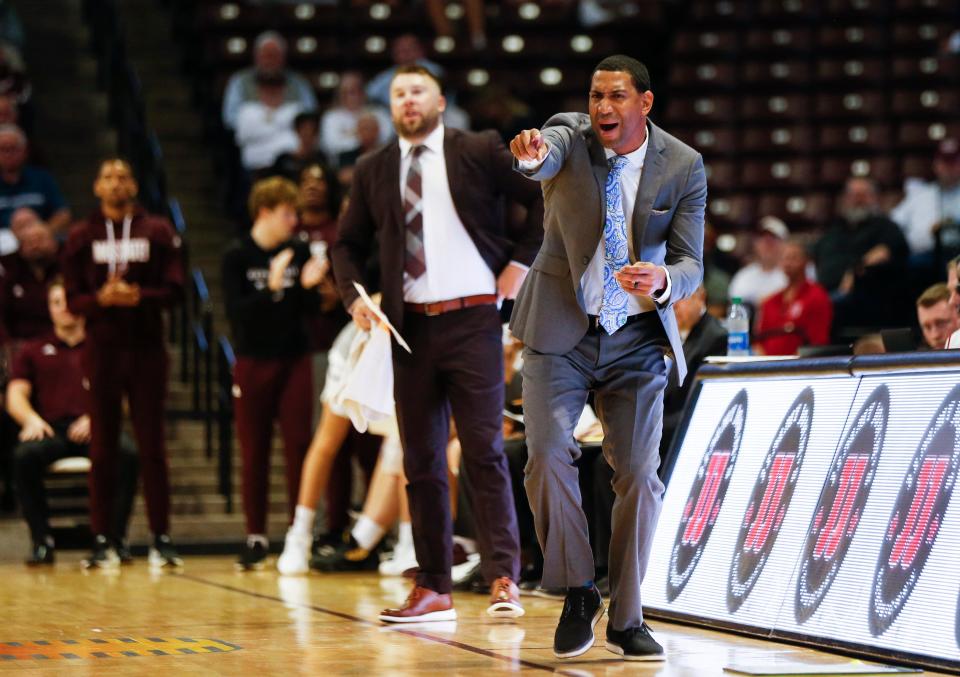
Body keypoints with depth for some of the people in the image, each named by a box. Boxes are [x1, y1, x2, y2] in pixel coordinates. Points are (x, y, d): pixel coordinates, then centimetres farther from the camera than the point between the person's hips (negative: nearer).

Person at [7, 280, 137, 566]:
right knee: (25, 455, -35)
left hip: (93, 430, -1)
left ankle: (116, 537, -26)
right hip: (51, 431, 1)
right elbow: (16, 396, 14)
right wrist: (31, 419, -10)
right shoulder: (34, 351, 24)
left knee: (127, 453, -34)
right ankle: (41, 540, -27)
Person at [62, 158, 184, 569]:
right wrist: (101, 298, -17)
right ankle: (101, 539, 5)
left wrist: (138, 296, -18)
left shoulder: (158, 232, 6)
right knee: (102, 447, 2)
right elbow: (72, 300, 3)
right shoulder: (80, 237, 8)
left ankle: (161, 539, 1)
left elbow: (175, 291, -1)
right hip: (101, 350, 1)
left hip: (147, 349, -1)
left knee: (152, 446, 0)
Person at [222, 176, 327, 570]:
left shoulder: (299, 252, 4)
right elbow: (235, 310, -13)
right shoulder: (238, 257, -4)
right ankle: (255, 538, 8)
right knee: (254, 453, 2)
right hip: (253, 361, -2)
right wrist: (271, 287, -26)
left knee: (298, 446, -3)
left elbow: (310, 310, 5)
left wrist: (309, 286, -15)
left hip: (294, 360, 2)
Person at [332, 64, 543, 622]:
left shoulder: (480, 151, 0)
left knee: (484, 450, -9)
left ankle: (504, 581, -8)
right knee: (421, 461, 6)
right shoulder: (373, 171, 11)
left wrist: (520, 262, -3)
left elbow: (549, 199, 2)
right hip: (410, 325, 4)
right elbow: (349, 244, 18)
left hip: (472, 321, -4)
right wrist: (355, 297, 1)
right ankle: (434, 590, 11)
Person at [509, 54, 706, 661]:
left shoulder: (683, 166, -5)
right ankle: (578, 594, 4)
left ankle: (627, 618, 13)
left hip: (637, 338, 1)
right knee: (548, 458, -15)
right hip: (561, 330, -1)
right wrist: (532, 156, -58)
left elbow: (691, 264, -6)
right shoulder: (571, 135, -8)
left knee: (639, 475, -1)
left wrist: (662, 281, -30)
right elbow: (547, 156, -33)